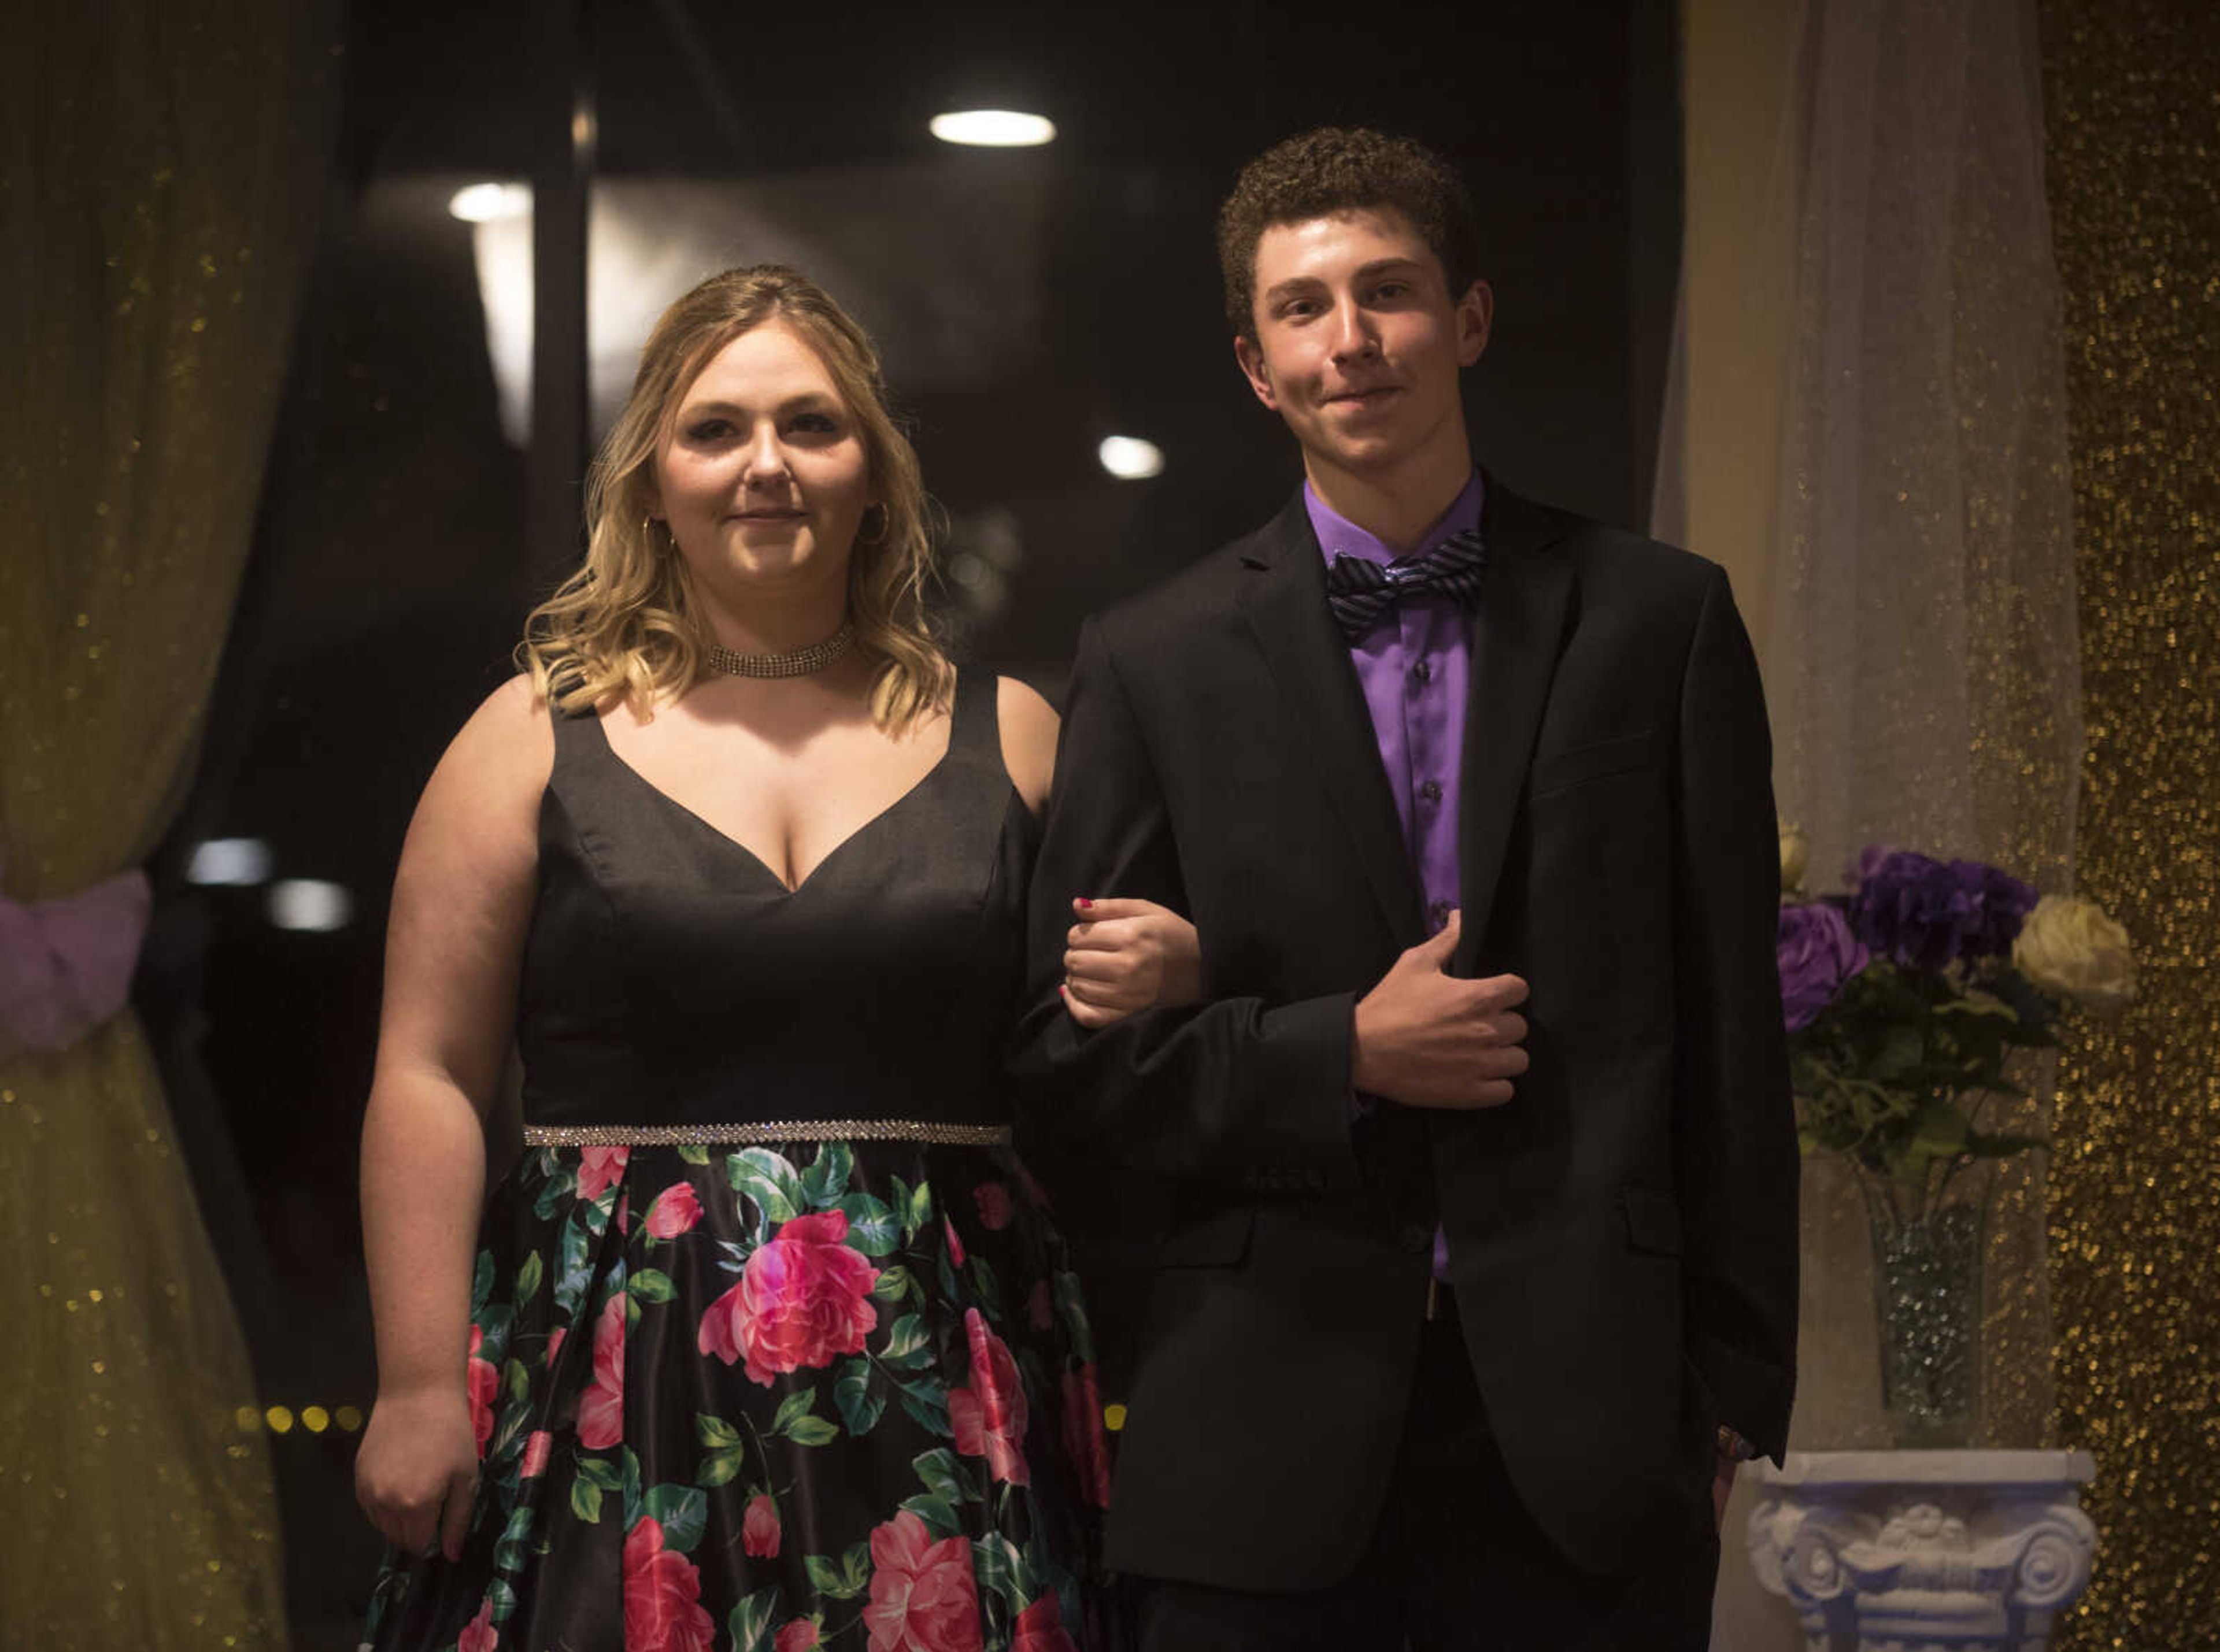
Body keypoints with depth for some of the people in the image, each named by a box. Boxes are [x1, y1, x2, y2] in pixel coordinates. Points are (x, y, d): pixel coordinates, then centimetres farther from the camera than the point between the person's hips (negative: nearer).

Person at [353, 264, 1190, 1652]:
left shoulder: (1007, 737, 10)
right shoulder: (536, 739, 4)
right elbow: (430, 1080, 0)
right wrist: (421, 1385, -7)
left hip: (931, 1379, 2)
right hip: (617, 1375, -1)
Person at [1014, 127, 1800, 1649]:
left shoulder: (1661, 622, 7)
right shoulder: (1155, 663, 6)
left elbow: (1731, 1036, 6)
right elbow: (1072, 1055, 4)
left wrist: (1732, 1392, 2)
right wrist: (1346, 1052, -9)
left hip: (1585, 1438, 0)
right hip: (1265, 1459, 0)